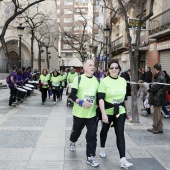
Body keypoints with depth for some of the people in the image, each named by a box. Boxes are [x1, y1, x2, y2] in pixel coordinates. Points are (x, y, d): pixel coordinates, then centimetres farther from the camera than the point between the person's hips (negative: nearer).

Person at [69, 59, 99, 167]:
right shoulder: (78, 79, -7)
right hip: (79, 112, -2)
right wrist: (81, 102, -26)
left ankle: (90, 157, 7)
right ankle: (73, 142, 51)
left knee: (92, 135, -2)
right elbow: (72, 95, -11)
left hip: (92, 113, 2)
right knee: (76, 130, 19)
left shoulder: (97, 80, 4)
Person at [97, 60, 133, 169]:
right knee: (105, 130, 19)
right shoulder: (104, 81, -12)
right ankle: (102, 148, 45)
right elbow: (100, 98, -19)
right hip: (108, 111, -2)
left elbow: (125, 98, 12)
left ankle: (123, 160, -7)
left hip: (120, 111, 2)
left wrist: (126, 111, 16)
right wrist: (103, 114, -27)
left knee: (120, 134, -5)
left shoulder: (123, 81, 2)